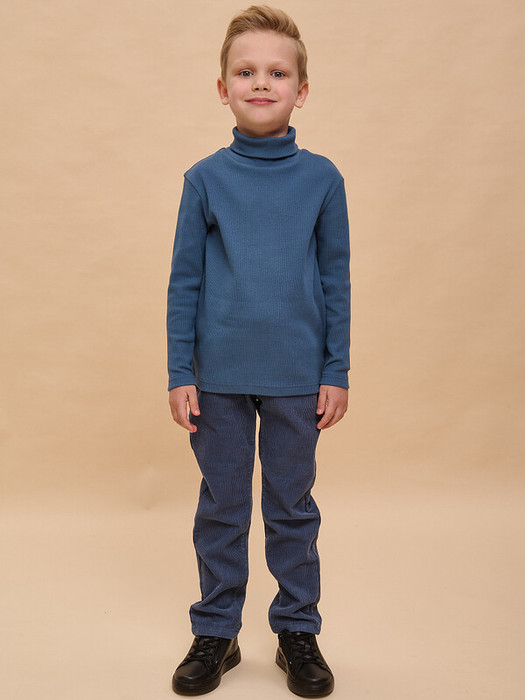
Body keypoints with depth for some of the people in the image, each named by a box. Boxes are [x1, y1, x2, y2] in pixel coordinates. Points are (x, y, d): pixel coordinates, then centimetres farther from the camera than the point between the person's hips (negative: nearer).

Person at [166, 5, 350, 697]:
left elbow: (336, 282, 3)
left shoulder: (321, 179, 0)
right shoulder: (205, 179, -1)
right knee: (221, 509, 12)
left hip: (296, 378, 0)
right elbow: (184, 283, 2)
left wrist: (337, 373, 1)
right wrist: (180, 374, -2)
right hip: (219, 377, 0)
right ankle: (215, 633, 28)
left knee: (293, 508, 12)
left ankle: (298, 630, 29)